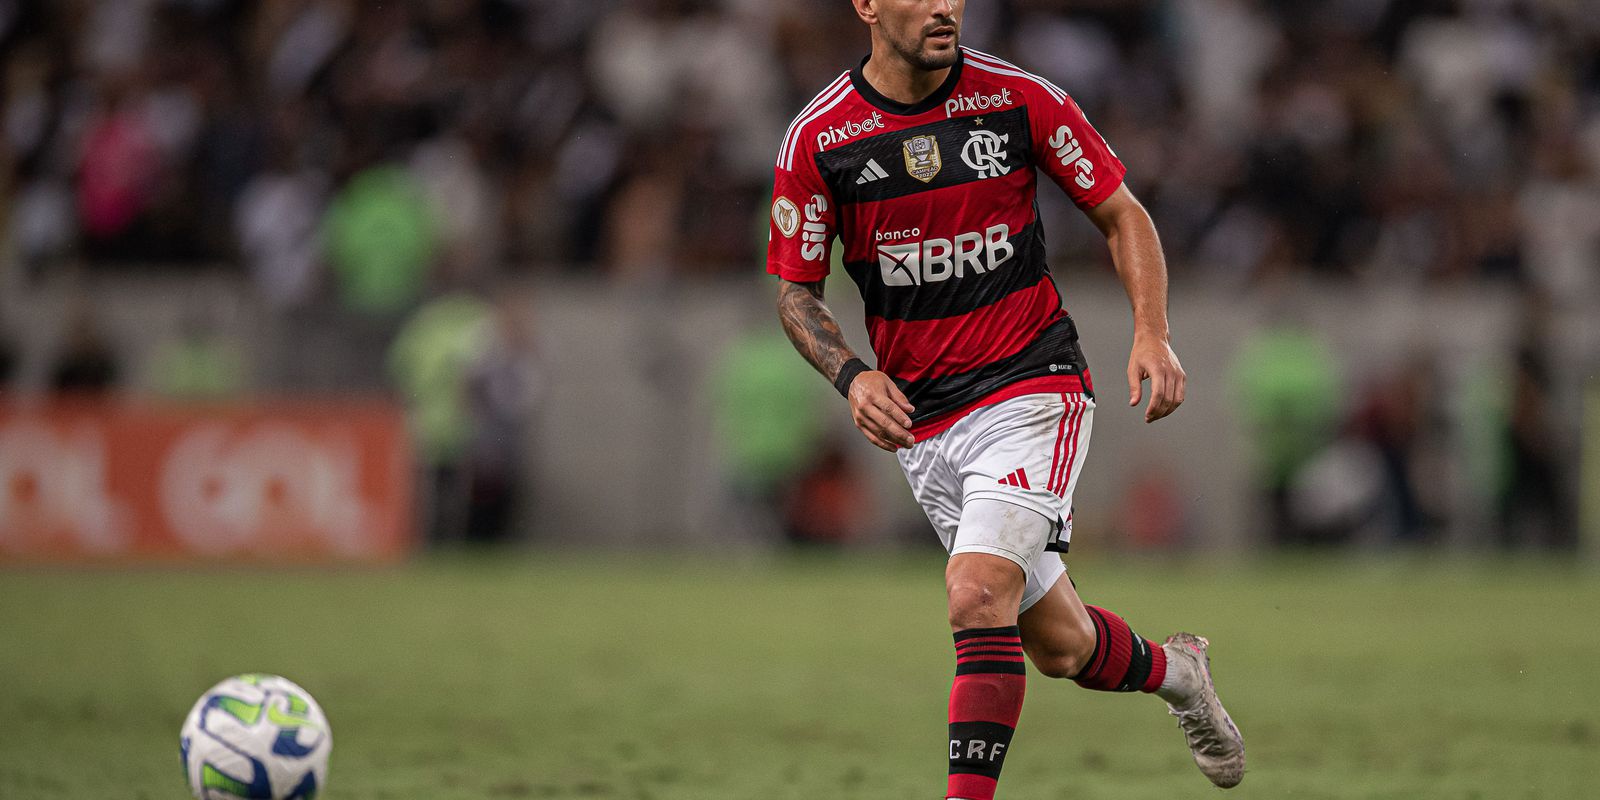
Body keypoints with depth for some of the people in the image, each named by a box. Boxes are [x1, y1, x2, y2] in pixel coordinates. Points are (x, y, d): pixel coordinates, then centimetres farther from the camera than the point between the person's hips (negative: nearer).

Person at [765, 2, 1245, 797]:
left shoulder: (1019, 99, -7)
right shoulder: (817, 138, -5)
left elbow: (1121, 214, 4)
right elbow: (794, 289, 3)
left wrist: (1152, 334, -10)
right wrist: (852, 376, -15)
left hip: (1033, 383, -2)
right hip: (921, 420, 2)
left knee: (977, 595, -24)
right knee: (1058, 646, 8)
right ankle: (1172, 669, 40)